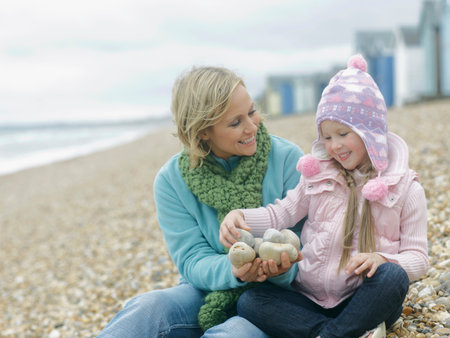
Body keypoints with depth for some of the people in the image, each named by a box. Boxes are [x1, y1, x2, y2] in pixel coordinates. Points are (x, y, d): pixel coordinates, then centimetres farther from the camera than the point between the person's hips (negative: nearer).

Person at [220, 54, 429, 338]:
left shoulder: (404, 188, -1)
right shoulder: (318, 176, 8)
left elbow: (418, 257, -2)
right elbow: (282, 212, 3)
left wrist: (381, 259, -24)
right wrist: (241, 216, -18)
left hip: (365, 302, -3)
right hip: (311, 300, 4)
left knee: (392, 276, -35)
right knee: (249, 303, -22)